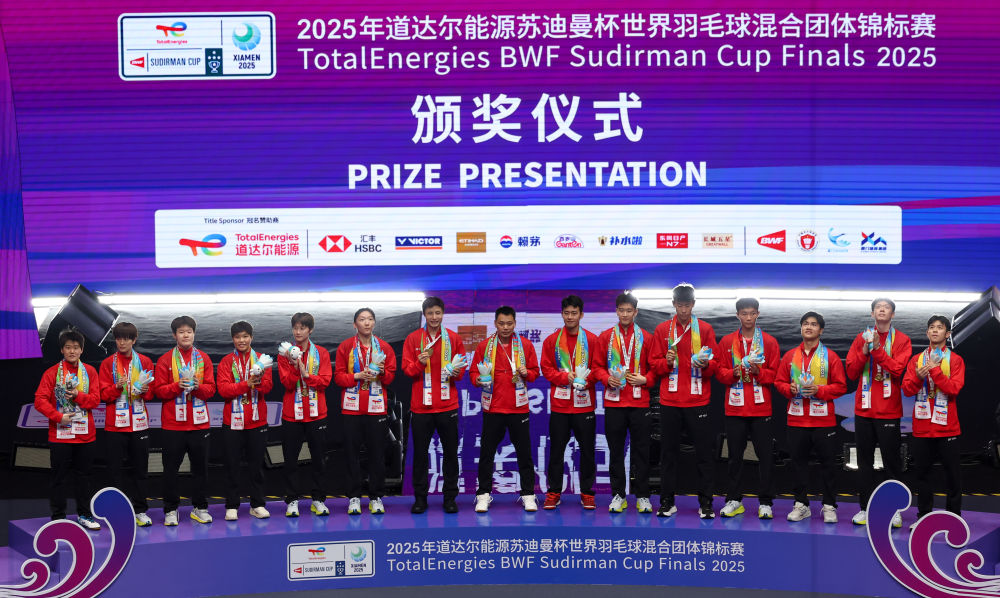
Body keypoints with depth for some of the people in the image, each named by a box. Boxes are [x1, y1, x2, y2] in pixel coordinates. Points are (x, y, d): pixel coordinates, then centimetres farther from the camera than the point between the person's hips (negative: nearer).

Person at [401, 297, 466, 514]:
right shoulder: (413, 339, 4)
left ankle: (450, 497, 13)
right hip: (421, 406, 0)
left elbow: (461, 369, 9)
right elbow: (406, 369, 1)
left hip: (447, 405, 0)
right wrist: (420, 363, -18)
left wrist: (456, 371, -14)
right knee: (420, 453, 4)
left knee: (450, 452, 4)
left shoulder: (454, 339, 5)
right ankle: (420, 498, 13)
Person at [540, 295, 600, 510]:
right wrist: (565, 377, -11)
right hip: (559, 404, 0)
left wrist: (587, 379, -14)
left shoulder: (592, 340, 4)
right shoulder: (552, 340, 6)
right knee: (556, 449, 4)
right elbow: (546, 368, 4)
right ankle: (554, 492, 13)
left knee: (588, 449, 3)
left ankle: (587, 493, 13)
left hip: (585, 404, 0)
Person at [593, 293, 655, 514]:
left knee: (641, 450, 2)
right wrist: (607, 379, -10)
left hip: (639, 403, 0)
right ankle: (618, 495, 12)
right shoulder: (605, 337, 8)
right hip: (613, 401, 1)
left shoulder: (646, 338, 7)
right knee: (616, 451, 4)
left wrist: (644, 379, -9)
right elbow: (597, 365, 8)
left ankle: (642, 496, 10)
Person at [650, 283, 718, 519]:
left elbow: (715, 363, 5)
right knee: (668, 452, 5)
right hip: (669, 400, 1)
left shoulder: (705, 329, 5)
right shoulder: (662, 330, 7)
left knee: (703, 453, 0)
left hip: (698, 400, -1)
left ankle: (705, 503, 7)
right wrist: (667, 362, -12)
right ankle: (667, 501, 13)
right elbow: (653, 362, 7)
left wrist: (705, 364, -16)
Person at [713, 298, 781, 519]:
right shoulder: (727, 342, 8)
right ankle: (734, 500, 15)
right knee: (735, 455, 6)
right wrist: (733, 374, -14)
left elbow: (775, 373, 2)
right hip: (735, 407, 1)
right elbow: (719, 371, 6)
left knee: (765, 455, -1)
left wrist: (758, 371, -16)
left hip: (761, 408, -1)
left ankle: (766, 503, 6)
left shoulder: (769, 342, 5)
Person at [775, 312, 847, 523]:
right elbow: (779, 381, 12)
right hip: (796, 419, 2)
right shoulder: (790, 356, 9)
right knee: (798, 462, 6)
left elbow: (841, 386, -1)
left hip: (823, 420, -2)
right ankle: (801, 505, 15)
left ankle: (829, 506, 11)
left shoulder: (830, 356, 1)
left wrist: (820, 390, -15)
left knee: (827, 462, 2)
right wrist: (789, 389, -9)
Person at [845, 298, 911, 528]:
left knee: (892, 460, 1)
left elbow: (898, 369, -13)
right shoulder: (861, 338, 9)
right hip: (864, 409, 3)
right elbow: (851, 372, 2)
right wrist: (865, 351, -11)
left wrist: (877, 350, -20)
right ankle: (865, 508, 14)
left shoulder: (901, 340, 1)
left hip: (889, 411, -3)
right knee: (865, 461, 7)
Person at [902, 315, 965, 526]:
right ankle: (923, 515, 17)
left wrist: (935, 370, -19)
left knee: (952, 473, 1)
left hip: (947, 427, -2)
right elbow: (907, 389, 1)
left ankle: (953, 517, 11)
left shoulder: (955, 360, 2)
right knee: (922, 472, 8)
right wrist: (919, 376, -18)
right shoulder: (917, 359, 10)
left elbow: (954, 388, -12)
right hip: (922, 427, 3)